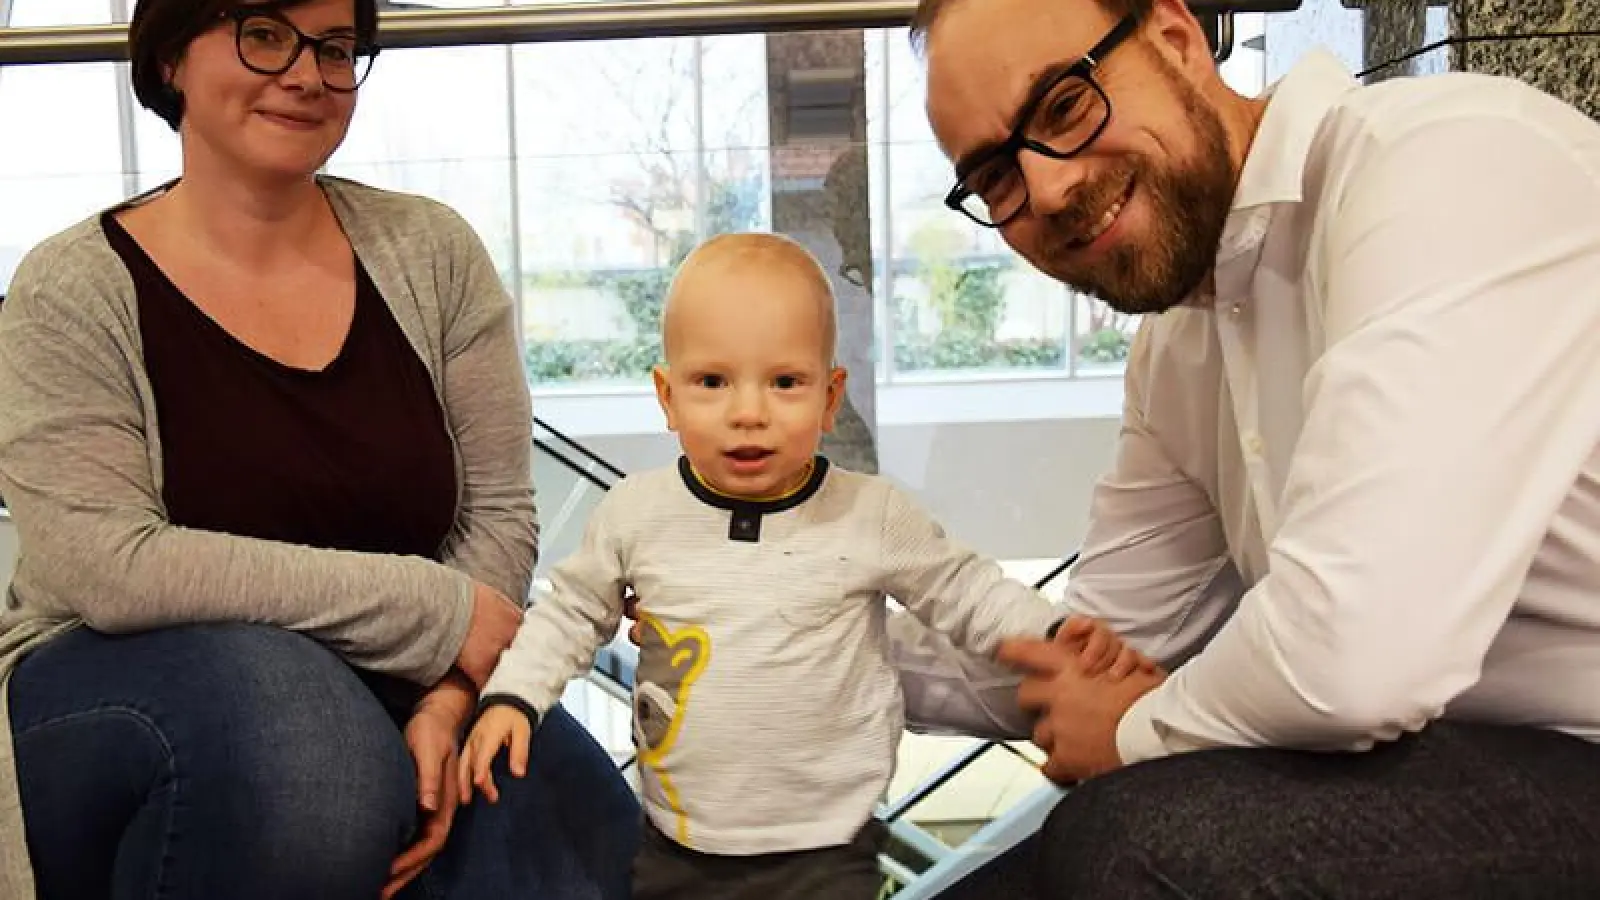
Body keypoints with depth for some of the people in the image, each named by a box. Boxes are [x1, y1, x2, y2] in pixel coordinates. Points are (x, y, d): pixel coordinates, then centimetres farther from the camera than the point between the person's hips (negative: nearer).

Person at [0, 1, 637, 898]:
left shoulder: (431, 251, 0)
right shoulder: (74, 289, -7)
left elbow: (498, 512, -2)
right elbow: (111, 568, -18)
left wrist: (445, 704, -19)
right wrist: (435, 612, -20)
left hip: (388, 695, 2)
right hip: (121, 684, -1)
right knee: (268, 705, -35)